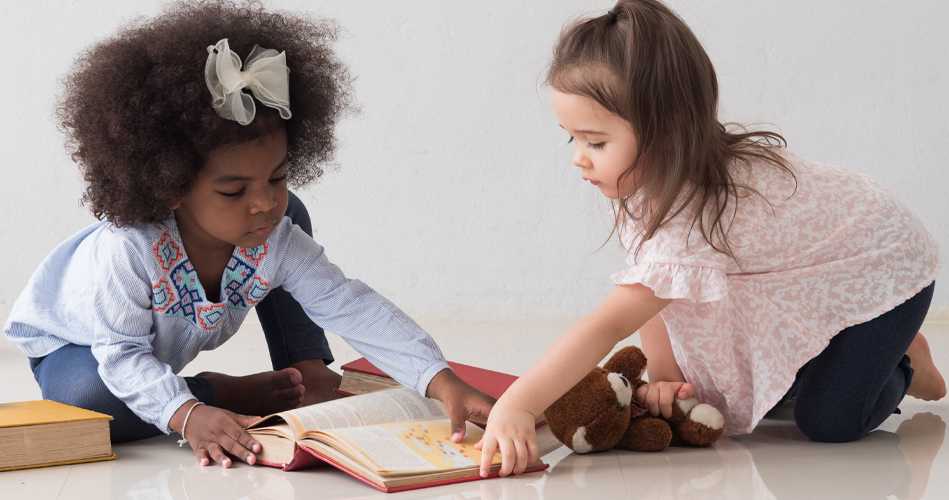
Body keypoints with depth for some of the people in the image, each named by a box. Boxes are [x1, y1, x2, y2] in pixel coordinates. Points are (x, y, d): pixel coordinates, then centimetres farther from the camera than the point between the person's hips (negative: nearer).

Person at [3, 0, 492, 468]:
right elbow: (123, 356, -36)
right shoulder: (130, 250, -43)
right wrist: (187, 415, -54)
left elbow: (356, 309, -32)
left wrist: (443, 382, -43)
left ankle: (308, 371, 0)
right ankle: (229, 395, -18)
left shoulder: (275, 239, -28)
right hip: (72, 344, -4)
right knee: (85, 400, -43)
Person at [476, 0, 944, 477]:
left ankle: (901, 365, 13)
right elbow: (650, 302, -9)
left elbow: (607, 326, -49)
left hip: (883, 271, -8)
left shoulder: (694, 222, -43)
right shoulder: (647, 179, -15)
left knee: (828, 420, -16)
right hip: (804, 286, 8)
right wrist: (665, 377, -22)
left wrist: (516, 405, -52)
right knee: (751, 393, 4)